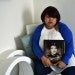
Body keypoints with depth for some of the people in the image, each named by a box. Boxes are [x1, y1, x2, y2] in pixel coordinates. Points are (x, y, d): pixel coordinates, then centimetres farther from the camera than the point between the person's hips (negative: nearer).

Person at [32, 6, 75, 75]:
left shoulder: (63, 28, -2)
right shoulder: (39, 29, 6)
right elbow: (35, 45, 0)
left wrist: (64, 61, -21)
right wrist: (42, 57, -18)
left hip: (64, 57, -1)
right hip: (46, 58, 1)